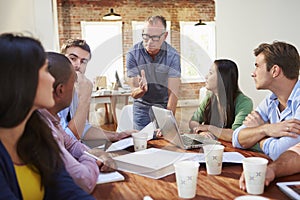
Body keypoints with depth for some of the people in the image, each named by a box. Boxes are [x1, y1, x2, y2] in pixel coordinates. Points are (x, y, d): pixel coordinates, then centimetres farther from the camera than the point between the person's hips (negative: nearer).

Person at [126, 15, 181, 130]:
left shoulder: (172, 56, -17)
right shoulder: (133, 55, -17)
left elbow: (173, 93, -22)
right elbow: (134, 94, -17)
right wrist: (141, 90, -40)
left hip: (164, 106, 0)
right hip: (142, 107, 0)